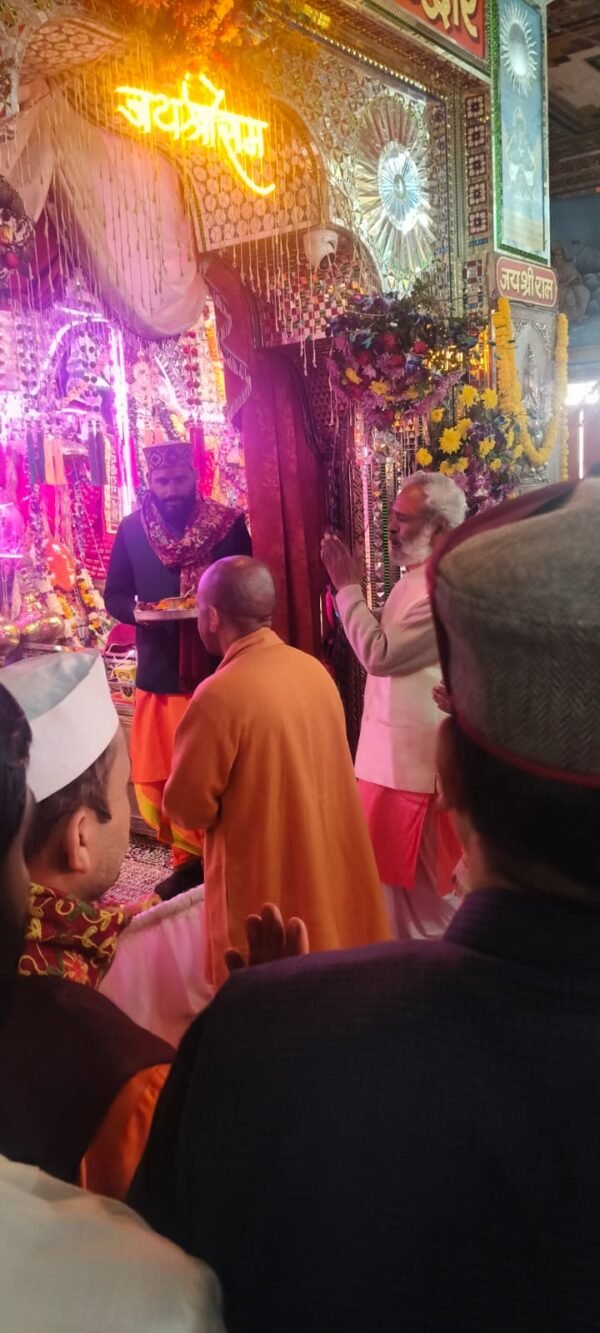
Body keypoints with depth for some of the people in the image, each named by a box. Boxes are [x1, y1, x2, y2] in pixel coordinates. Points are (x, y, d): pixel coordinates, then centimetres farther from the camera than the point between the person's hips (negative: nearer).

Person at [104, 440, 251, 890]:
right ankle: (195, 855, 25)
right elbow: (114, 595, 8)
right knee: (159, 779, 7)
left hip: (220, 670, -2)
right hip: (160, 673, 2)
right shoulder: (131, 530, 4)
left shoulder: (229, 524, -2)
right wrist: (136, 611, -15)